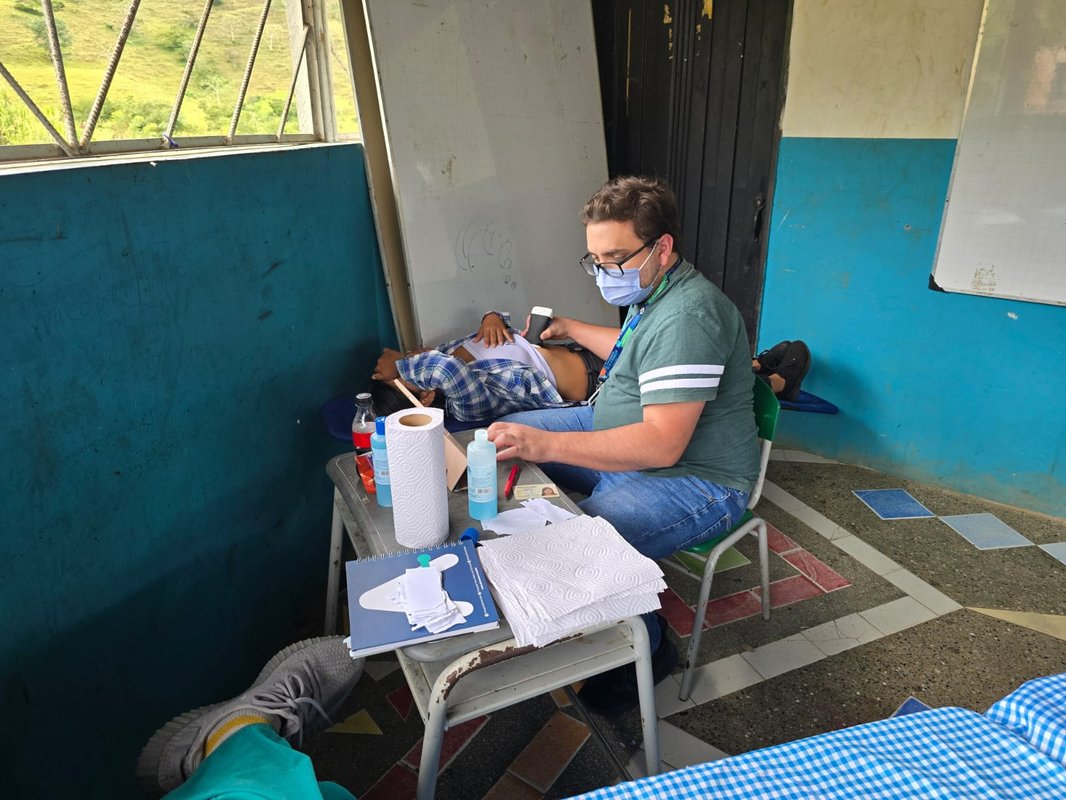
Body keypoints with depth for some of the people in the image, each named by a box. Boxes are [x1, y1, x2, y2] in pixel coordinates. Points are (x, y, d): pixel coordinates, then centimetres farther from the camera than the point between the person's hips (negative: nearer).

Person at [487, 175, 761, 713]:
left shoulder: (687, 316, -28)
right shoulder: (651, 291, 5)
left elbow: (662, 444, -34)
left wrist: (545, 444, -39)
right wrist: (571, 329, 35)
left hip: (695, 481, -10)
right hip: (621, 435, 11)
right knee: (510, 434, 9)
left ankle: (646, 653, 0)